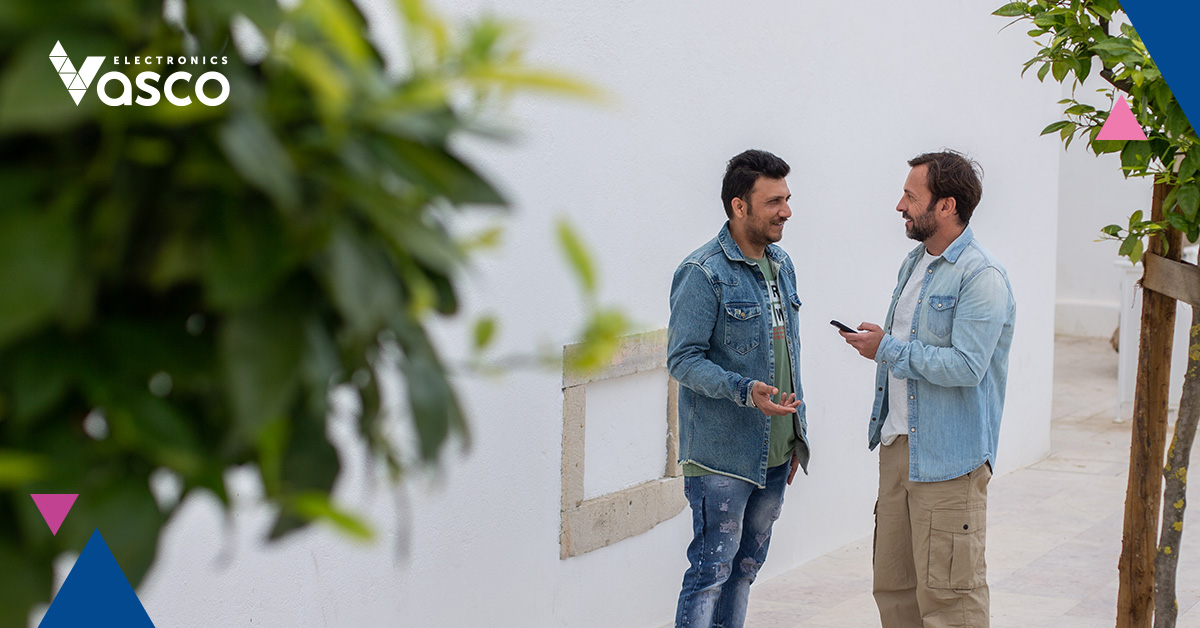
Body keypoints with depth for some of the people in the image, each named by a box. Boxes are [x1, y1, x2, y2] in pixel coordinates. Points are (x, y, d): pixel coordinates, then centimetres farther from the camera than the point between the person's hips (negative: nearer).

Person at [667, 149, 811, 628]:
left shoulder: (781, 265, 11)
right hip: (722, 457, -8)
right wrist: (745, 391, -30)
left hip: (775, 453, 8)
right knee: (712, 570, -5)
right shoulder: (703, 273, -14)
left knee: (746, 566, 15)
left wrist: (795, 435, 19)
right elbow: (683, 359, -16)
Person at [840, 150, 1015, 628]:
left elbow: (966, 366, -23)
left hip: (947, 459, -9)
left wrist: (888, 350, -15)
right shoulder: (915, 262, 15)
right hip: (898, 445, 9)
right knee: (892, 586, 13)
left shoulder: (981, 276, -15)